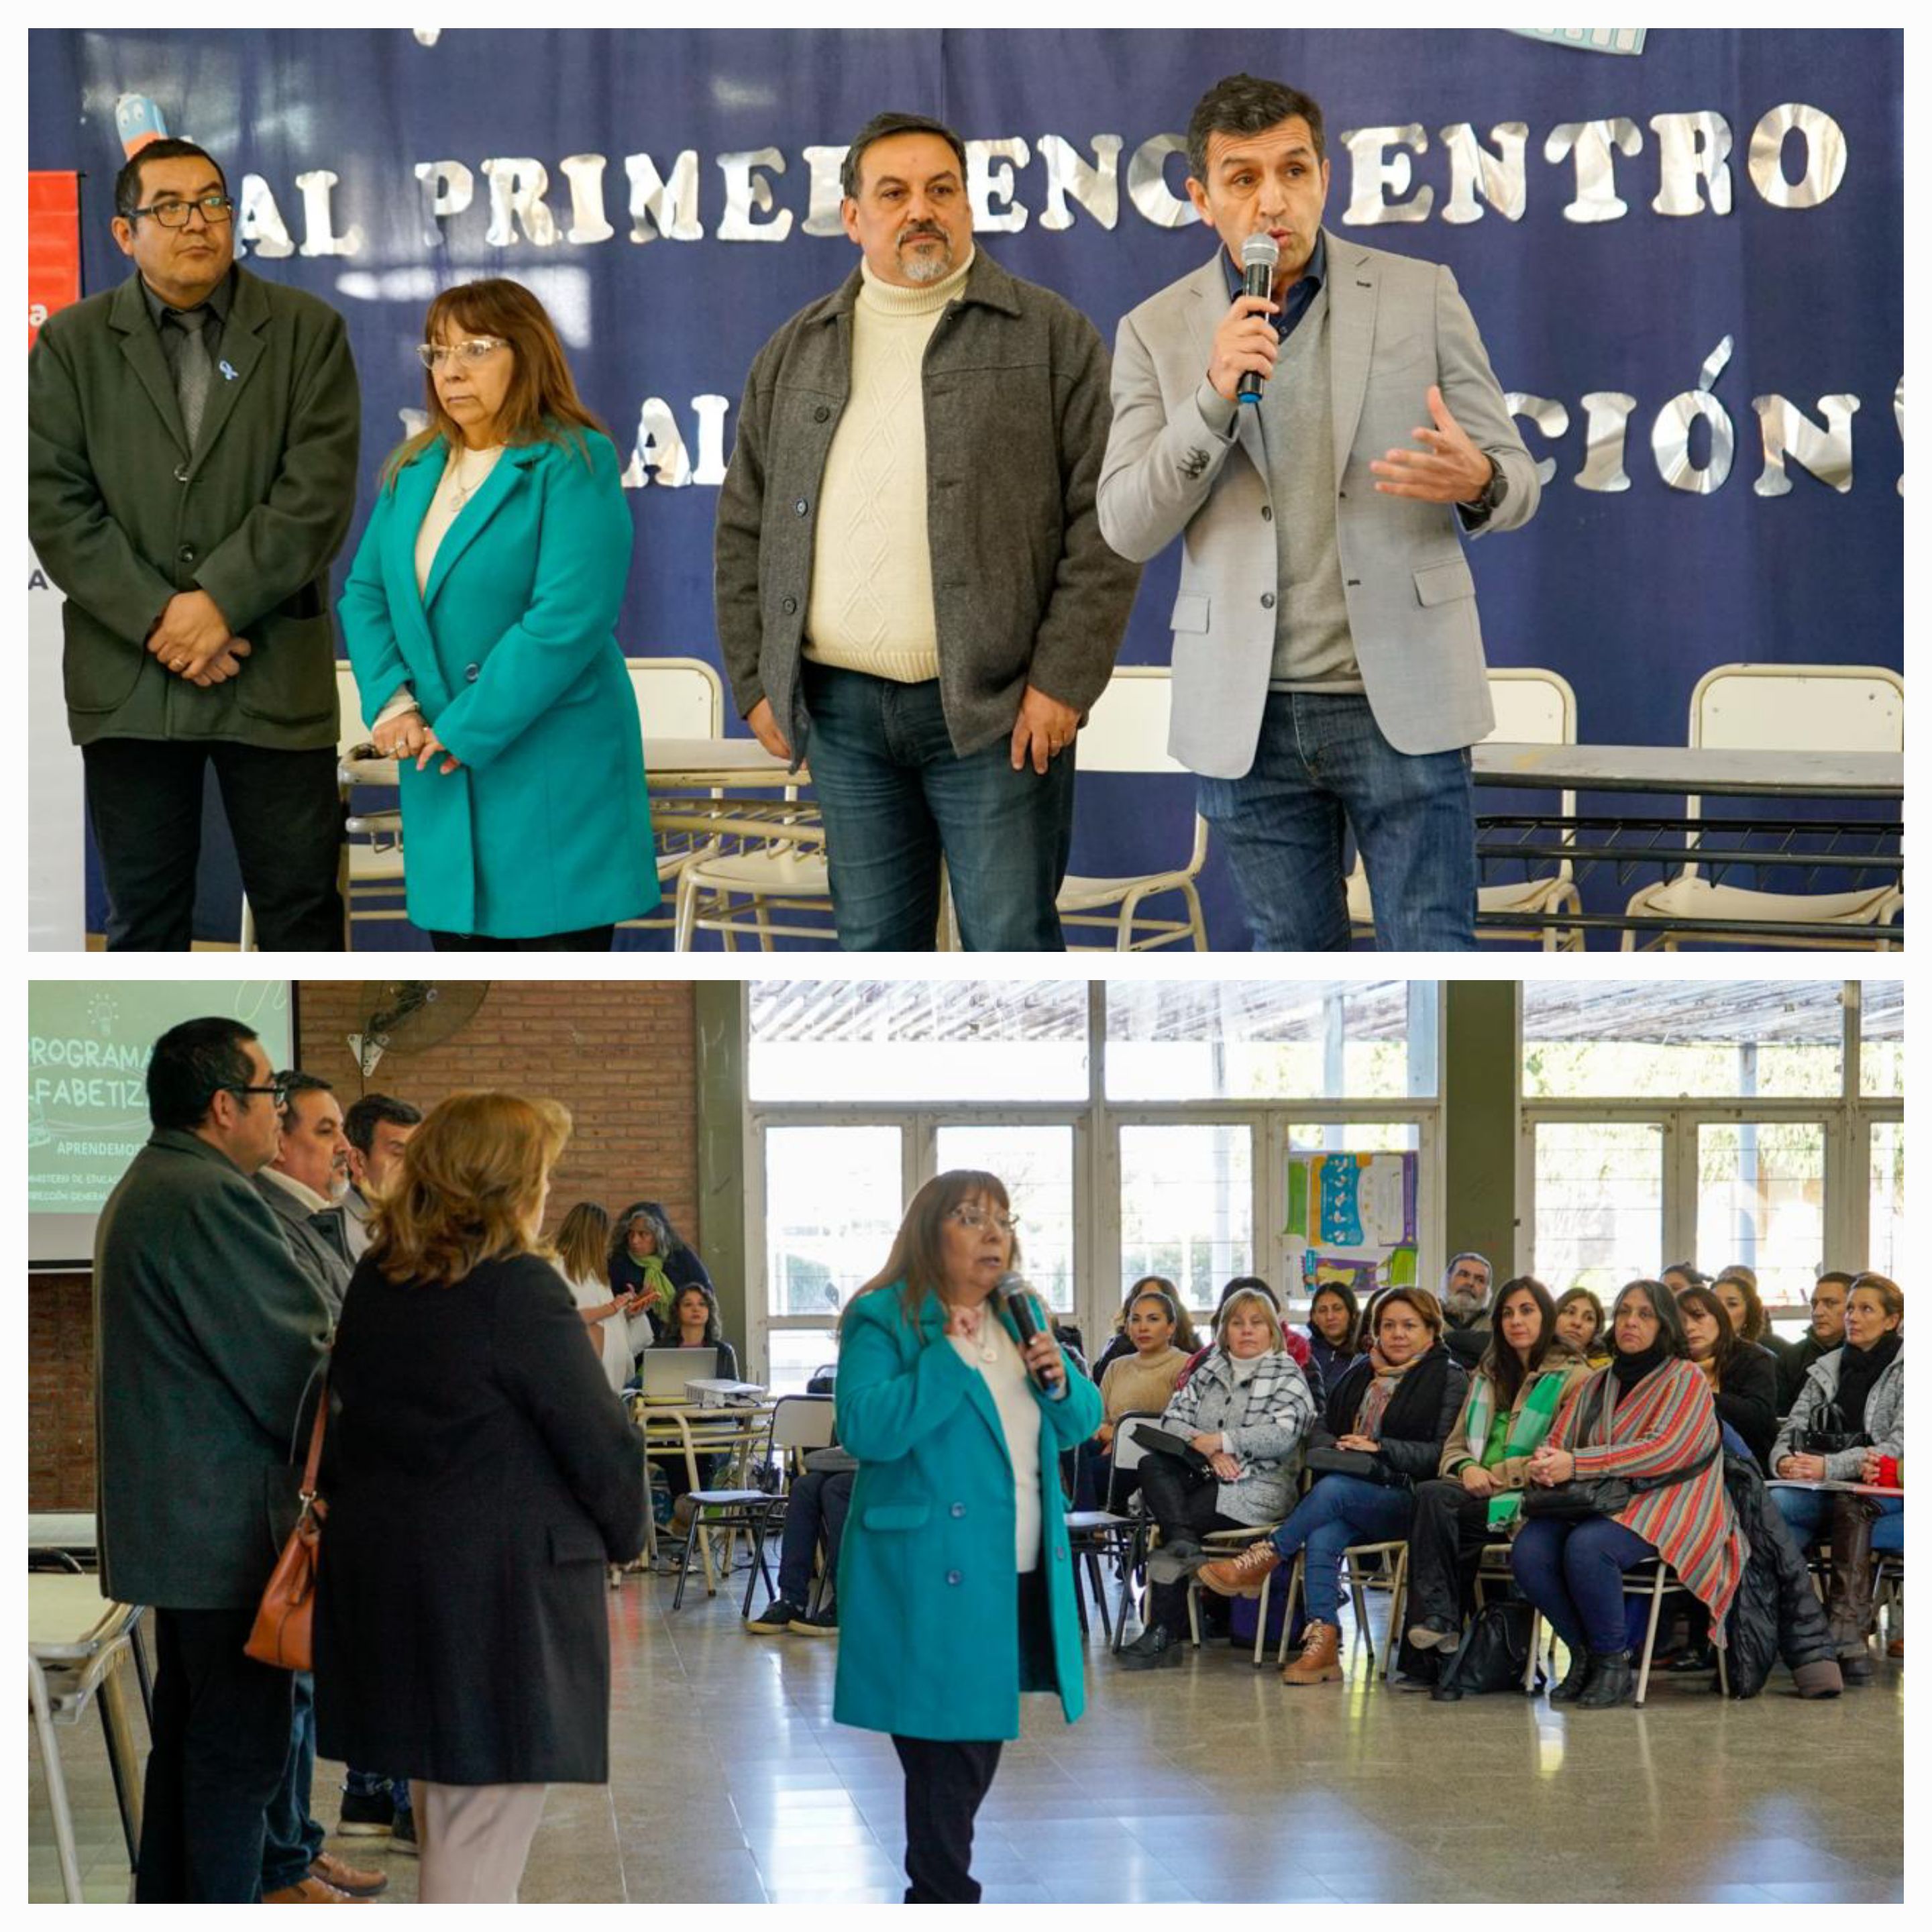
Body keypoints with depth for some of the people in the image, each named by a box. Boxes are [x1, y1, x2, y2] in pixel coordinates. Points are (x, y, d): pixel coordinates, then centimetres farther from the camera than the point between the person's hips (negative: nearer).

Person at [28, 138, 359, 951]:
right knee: (144, 921, 8)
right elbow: (55, 502, -1)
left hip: (275, 674, -1)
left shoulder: (307, 331, 4)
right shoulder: (71, 344, 7)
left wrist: (220, 602, -15)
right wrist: (157, 619, -12)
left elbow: (318, 492, -6)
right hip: (129, 683, 1)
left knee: (301, 911, 3)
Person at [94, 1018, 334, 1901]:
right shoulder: (210, 1199, -19)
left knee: (188, 1732, 18)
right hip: (227, 1523, -11)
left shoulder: (143, 1190, 16)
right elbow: (297, 1364, -17)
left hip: (170, 1519, 11)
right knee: (241, 1745, -6)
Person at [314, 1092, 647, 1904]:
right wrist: (623, 1535, 5)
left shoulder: (375, 1282, 7)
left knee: (448, 1827, 19)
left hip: (379, 1578, 8)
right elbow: (601, 1442, -13)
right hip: (501, 1594, -8)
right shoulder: (518, 1290, -15)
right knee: (478, 1845, -4)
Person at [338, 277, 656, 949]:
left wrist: (467, 730, -18)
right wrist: (392, 701, -7)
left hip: (549, 777, -7)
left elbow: (567, 619, -19)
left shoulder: (574, 464, -10)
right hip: (441, 774, 7)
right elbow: (365, 593, 12)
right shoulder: (413, 469, 13)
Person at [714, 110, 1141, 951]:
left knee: (1012, 943, -1)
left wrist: (1063, 679, -12)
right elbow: (744, 526, 15)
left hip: (995, 709, -4)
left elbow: (1104, 519, -5)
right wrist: (755, 680, 7)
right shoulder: (795, 353, 13)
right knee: (873, 945, 10)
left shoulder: (1050, 336, 0)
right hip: (839, 712, 4)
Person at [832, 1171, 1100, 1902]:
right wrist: (948, 1356, -24)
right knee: (947, 1752, -4)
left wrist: (1060, 1383, -5)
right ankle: (946, 1897, 5)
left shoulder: (1023, 1317, 14)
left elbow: (1079, 1424, 16)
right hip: (932, 1579, -7)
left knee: (980, 1741, 14)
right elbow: (866, 1430, -21)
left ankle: (937, 1890, 26)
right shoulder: (884, 1321, -8)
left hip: (1019, 1575, 7)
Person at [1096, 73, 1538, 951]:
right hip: (1249, 714, 2)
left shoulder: (1419, 294, 2)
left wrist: (1474, 482, -21)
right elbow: (1127, 528, -3)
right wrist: (1214, 398, -17)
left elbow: (1514, 480, 4)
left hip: (1400, 702, -2)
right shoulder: (1158, 333, 4)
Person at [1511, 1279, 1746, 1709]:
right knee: (1528, 1549, -24)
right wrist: (1542, 1464, -12)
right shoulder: (1597, 1384, 20)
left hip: (1661, 1508, -6)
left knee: (1587, 1546, -35)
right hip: (1594, 1505, 6)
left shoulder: (1686, 1379, 0)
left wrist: (1577, 1465, -22)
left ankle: (1613, 1664, -19)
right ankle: (1584, 1656, -7)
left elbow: (1664, 1450, -15)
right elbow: (1558, 1442, 16)